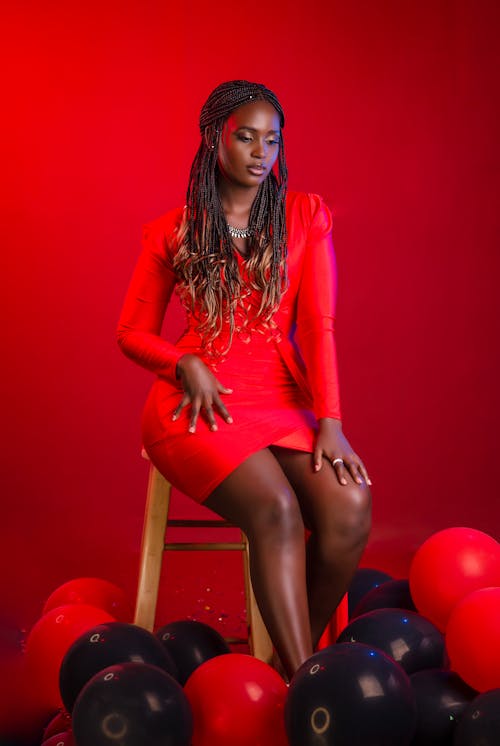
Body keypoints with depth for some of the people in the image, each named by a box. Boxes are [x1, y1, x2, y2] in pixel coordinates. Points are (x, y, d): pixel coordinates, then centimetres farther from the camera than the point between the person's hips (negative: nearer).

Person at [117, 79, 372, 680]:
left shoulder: (306, 216, 11)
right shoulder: (171, 232, 10)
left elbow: (318, 324, 2)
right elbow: (132, 332, 14)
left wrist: (330, 421, -11)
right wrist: (186, 364, -8)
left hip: (285, 399, 2)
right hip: (198, 401, -2)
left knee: (350, 508, -27)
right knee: (275, 507, -32)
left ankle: (298, 658, -8)